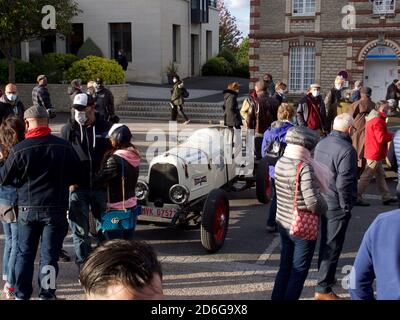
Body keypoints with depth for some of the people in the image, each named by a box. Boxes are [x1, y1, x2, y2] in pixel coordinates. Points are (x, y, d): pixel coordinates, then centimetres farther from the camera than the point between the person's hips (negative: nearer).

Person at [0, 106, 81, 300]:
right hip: (56, 209, 0)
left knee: (25, 253, 15)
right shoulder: (64, 146, -6)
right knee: (49, 254, 9)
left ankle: (21, 294, 23)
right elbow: (76, 177, 4)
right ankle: (46, 294, 14)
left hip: (27, 208, 0)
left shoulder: (19, 149, -10)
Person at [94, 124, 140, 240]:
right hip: (131, 205, 8)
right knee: (127, 241, 18)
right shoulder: (134, 156, 3)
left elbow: (99, 179, -17)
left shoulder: (115, 160, -20)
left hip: (117, 208, -8)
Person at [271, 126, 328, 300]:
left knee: (285, 266, 22)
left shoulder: (280, 163, -2)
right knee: (299, 271, 10)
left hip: (283, 224, 7)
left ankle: (277, 297, 32)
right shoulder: (305, 168, -25)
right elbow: (313, 202, -31)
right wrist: (323, 207, -10)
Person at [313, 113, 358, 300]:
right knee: (333, 246, 2)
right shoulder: (347, 150, -21)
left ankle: (325, 276, 40)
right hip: (337, 206, -8)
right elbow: (344, 184, -23)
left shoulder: (321, 144, 4)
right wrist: (347, 207, -11)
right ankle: (323, 289, 9)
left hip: (321, 201, 8)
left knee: (325, 241, 23)